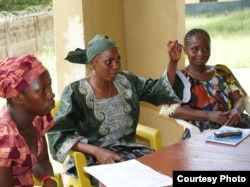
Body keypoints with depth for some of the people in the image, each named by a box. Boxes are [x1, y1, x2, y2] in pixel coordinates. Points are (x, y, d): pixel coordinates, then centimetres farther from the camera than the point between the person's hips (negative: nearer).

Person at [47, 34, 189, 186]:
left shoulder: (126, 81, 5)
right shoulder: (75, 92, -11)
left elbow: (159, 90, 10)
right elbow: (58, 135, -15)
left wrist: (173, 61, -6)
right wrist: (96, 151, -26)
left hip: (129, 151, 6)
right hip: (93, 160, -5)